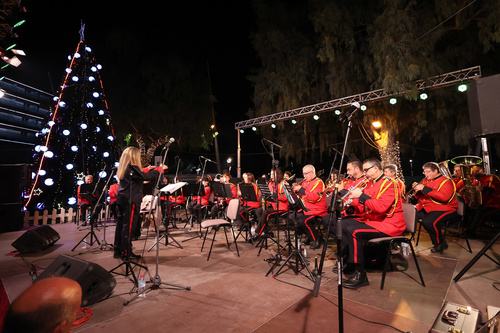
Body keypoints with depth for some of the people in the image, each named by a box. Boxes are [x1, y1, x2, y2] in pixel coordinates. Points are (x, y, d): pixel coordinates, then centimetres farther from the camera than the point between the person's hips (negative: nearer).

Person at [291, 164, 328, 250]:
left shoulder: (318, 182, -11)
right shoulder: (305, 182, 14)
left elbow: (314, 197, -25)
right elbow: (300, 196, 21)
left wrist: (301, 190, -23)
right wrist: (296, 188, 2)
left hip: (317, 211, -9)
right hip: (306, 209, 9)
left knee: (303, 221, -30)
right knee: (291, 217, 2)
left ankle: (318, 239, -7)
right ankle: (309, 235, 12)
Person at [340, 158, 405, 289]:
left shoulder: (389, 184, -14)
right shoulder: (370, 183, 14)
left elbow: (381, 207, -29)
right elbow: (363, 209, 15)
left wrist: (361, 196, -24)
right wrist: (352, 202, -3)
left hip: (389, 224, -10)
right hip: (371, 219, 10)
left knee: (353, 231, -28)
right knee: (343, 223, 5)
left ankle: (360, 275, -18)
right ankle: (348, 261, 12)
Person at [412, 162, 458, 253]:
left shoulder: (446, 182, -5)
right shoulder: (425, 181, 15)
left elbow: (444, 197, -24)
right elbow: (419, 198, 19)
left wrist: (425, 189, -25)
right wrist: (417, 190, -3)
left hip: (443, 209, -7)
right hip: (425, 208, 7)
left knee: (428, 221, -34)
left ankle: (440, 243, -6)